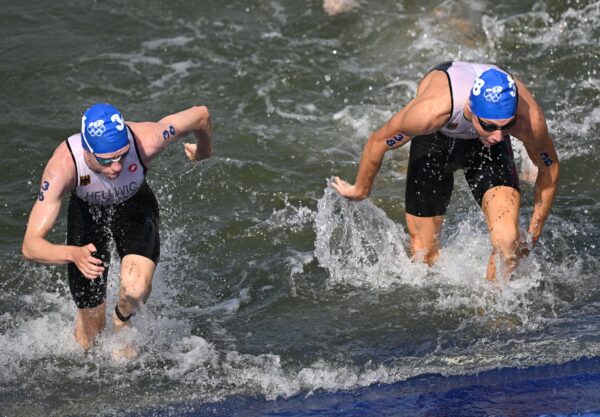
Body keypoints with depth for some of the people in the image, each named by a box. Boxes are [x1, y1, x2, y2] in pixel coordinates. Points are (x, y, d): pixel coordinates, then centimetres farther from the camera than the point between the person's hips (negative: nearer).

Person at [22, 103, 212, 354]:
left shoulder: (145, 141, -39)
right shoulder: (62, 166, -40)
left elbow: (201, 115, -19)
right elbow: (30, 246, -42)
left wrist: (203, 151, 2)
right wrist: (73, 254, -61)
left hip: (135, 207, 0)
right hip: (87, 212, 0)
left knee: (135, 289, -28)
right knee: (91, 333, 3)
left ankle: (122, 320, 9)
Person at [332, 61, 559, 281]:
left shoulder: (529, 118, -38)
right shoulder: (431, 110, -44)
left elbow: (549, 168, -14)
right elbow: (378, 141, -22)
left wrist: (532, 236, -4)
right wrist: (360, 190, -4)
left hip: (485, 147, 1)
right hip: (435, 138, -1)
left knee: (507, 241, -20)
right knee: (424, 254, 5)